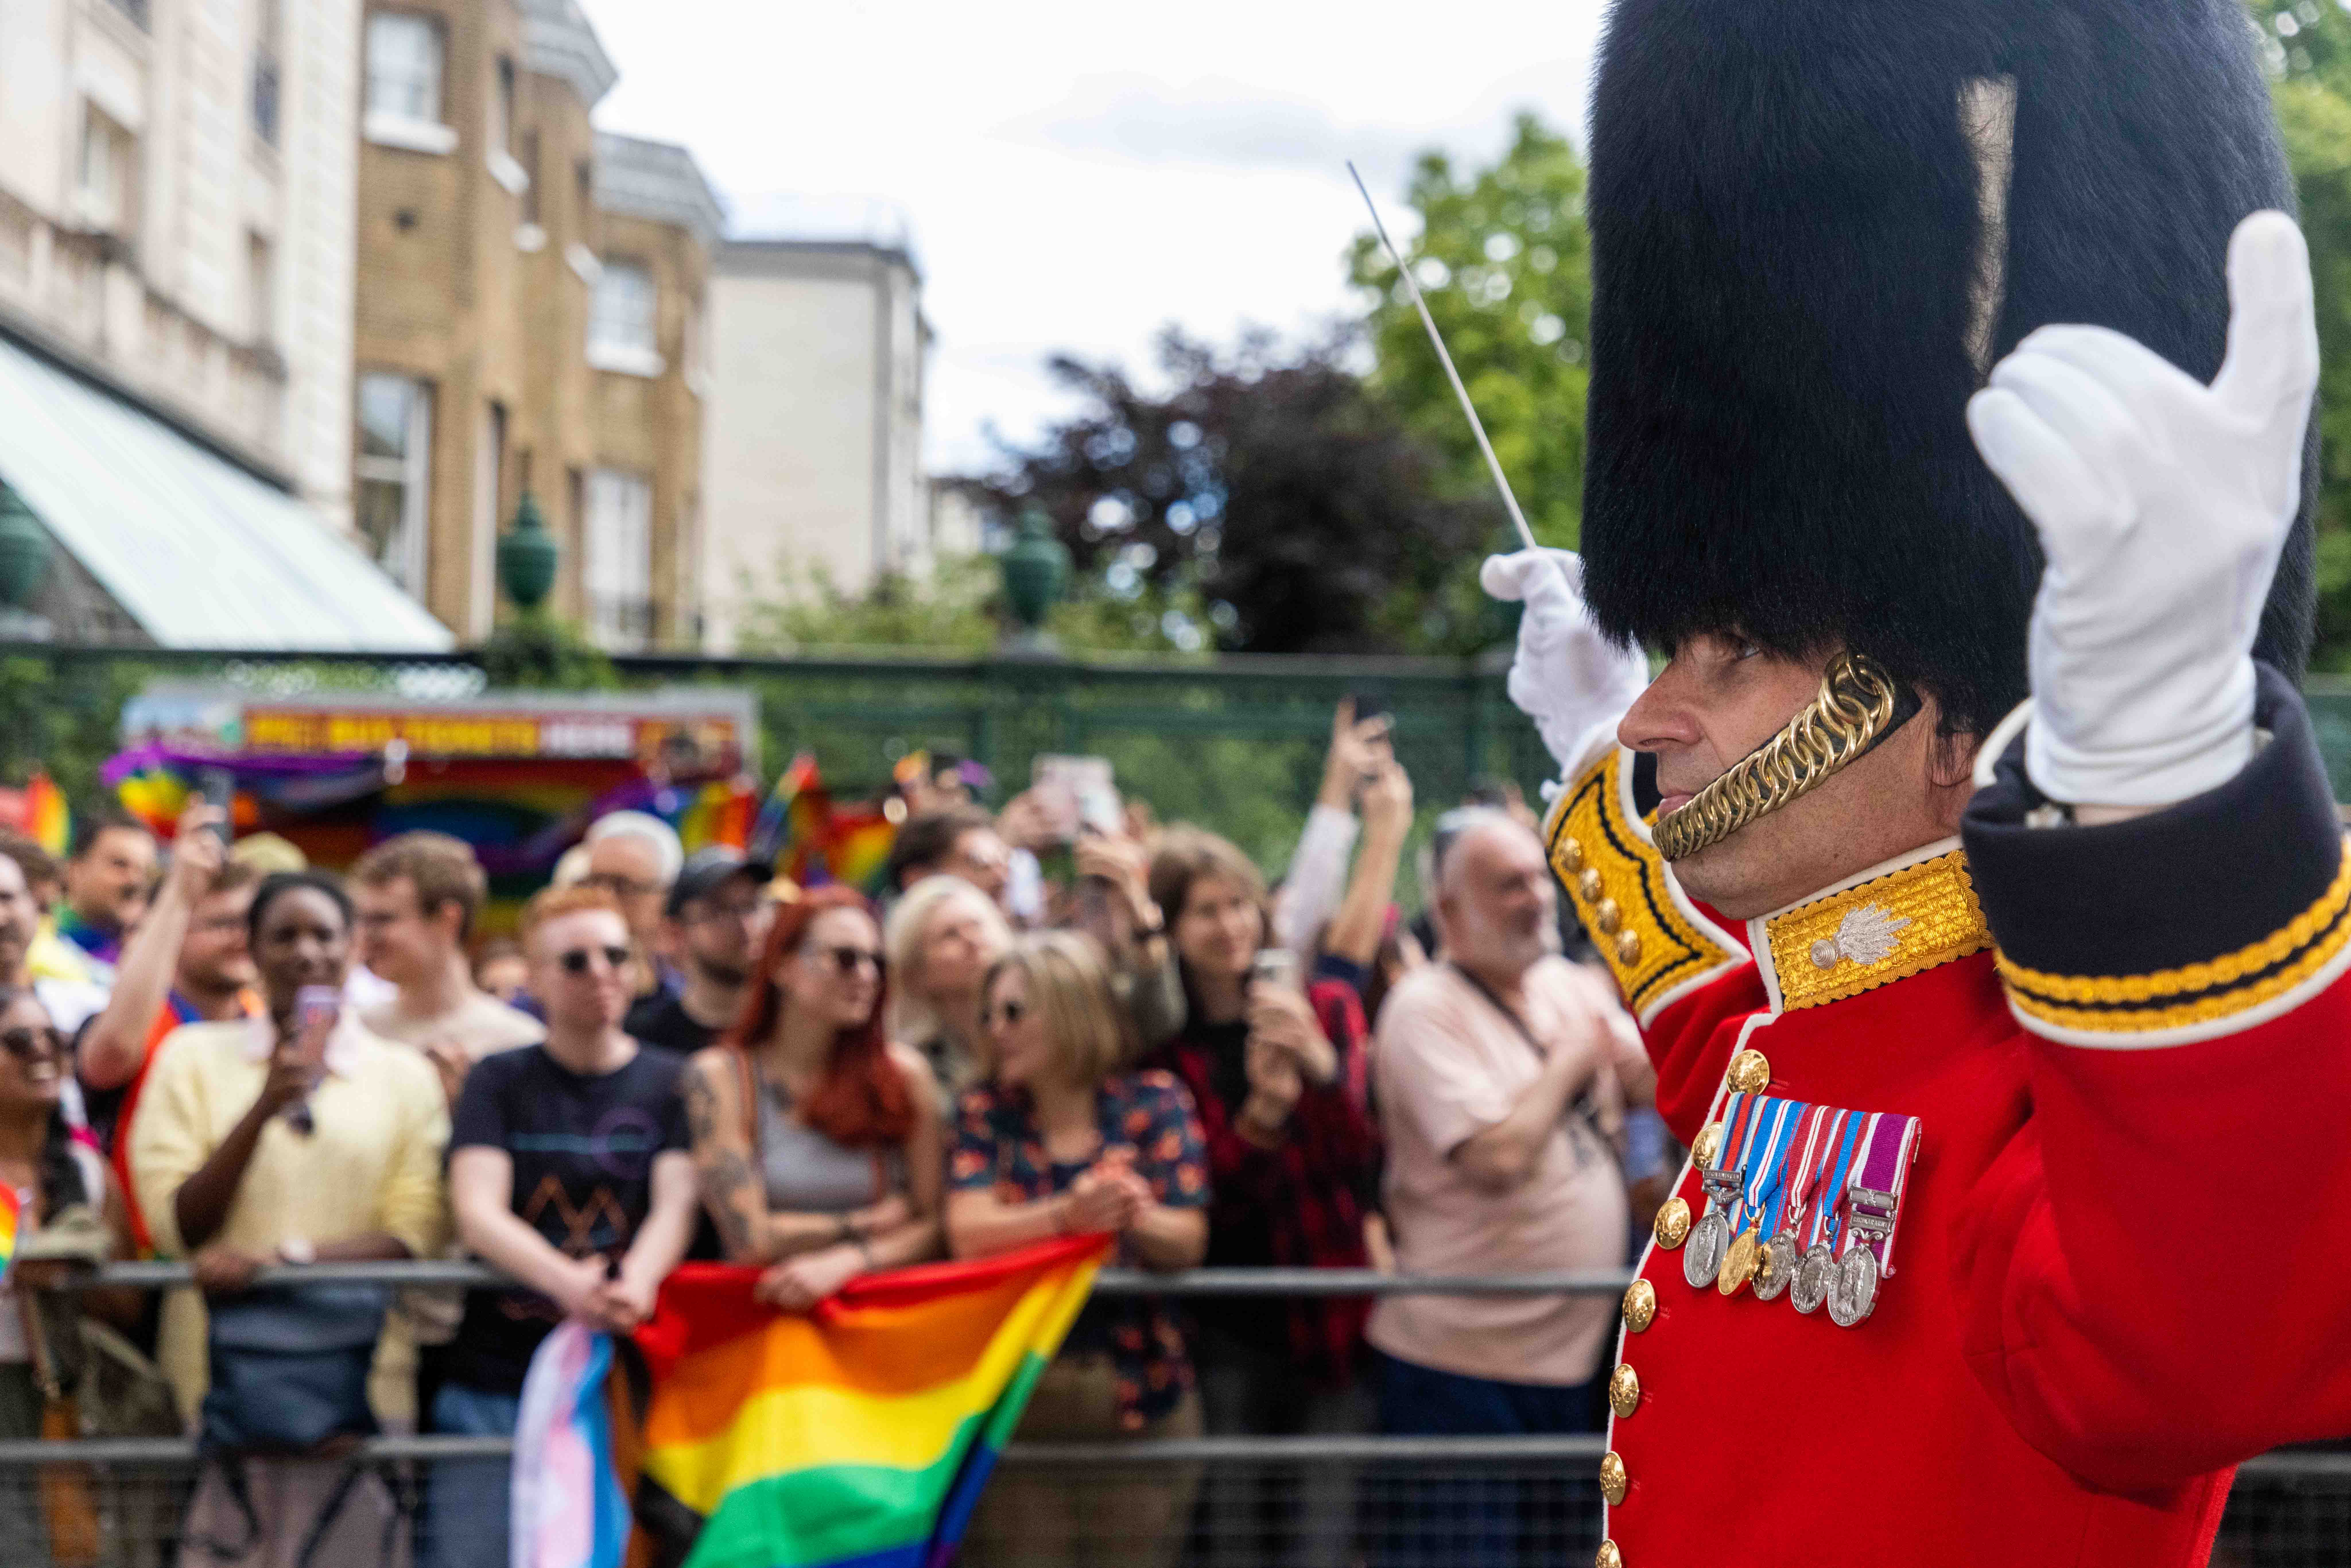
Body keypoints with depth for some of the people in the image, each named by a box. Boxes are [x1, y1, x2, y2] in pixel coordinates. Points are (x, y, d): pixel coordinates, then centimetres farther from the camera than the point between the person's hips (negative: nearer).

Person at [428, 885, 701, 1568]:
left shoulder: (672, 1083, 8)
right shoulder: (498, 1081, 7)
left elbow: (675, 1206, -4)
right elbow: (478, 1214, -6)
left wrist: (637, 1281, -27)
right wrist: (567, 1281, -25)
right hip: (493, 1382, 0)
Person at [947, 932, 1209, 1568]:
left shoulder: (1154, 1103, 2)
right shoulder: (986, 1113, 4)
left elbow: (1188, 1241, -5)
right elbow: (968, 1234, -11)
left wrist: (1137, 1217, -28)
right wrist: (1066, 1215, -28)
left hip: (1139, 1398, 0)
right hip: (1016, 1393, 1)